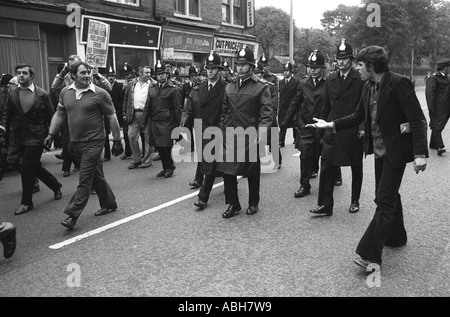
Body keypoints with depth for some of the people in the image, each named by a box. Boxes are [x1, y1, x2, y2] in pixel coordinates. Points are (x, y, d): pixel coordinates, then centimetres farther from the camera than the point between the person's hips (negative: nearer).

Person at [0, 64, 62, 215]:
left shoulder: (42, 95, -5)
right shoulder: (12, 95, 5)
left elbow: (51, 117, 0)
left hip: (36, 138, -5)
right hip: (19, 139, 5)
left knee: (26, 168, -7)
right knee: (35, 167, 13)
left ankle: (26, 202, 7)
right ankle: (56, 186, 36)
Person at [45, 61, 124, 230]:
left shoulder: (100, 94, -10)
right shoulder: (65, 92, 5)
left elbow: (112, 118, -6)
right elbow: (59, 114, 14)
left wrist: (117, 141, -6)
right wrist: (51, 134, 6)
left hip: (94, 142, -5)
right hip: (76, 142, 6)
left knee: (85, 180, -5)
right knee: (96, 176, 17)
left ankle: (72, 215, -1)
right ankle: (109, 204, 32)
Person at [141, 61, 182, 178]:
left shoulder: (173, 90, -3)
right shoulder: (152, 89, 13)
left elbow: (177, 109, -4)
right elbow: (147, 107, 14)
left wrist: (178, 125, -7)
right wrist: (143, 122, 7)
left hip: (167, 123, -5)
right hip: (154, 123, 5)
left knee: (165, 147, -6)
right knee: (159, 147, 8)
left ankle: (170, 167, 14)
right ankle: (165, 168, 23)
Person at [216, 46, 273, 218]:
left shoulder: (261, 88, -4)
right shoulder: (229, 87, 12)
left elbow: (266, 114, -10)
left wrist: (260, 134, -21)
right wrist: (223, 130, 10)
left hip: (249, 137, -4)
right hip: (229, 137, 4)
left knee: (252, 172, 8)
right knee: (227, 170, 4)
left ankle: (253, 203, 27)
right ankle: (232, 204, 19)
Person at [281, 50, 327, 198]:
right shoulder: (304, 83, 5)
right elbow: (295, 103, 11)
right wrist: (285, 121, 10)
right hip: (305, 125, 2)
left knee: (319, 153, 10)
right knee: (305, 154, -5)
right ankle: (304, 185, 5)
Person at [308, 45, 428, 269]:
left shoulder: (399, 83, -18)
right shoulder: (369, 87, 5)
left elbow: (418, 120, -20)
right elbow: (358, 116, 13)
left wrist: (420, 153, -25)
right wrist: (331, 125, 3)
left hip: (395, 150, -8)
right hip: (379, 149, 8)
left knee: (385, 199, -7)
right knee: (388, 195, 19)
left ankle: (369, 254, -5)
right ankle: (396, 237, 38)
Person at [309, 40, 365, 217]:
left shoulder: (360, 79, -4)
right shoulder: (330, 80, 10)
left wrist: (363, 127, -14)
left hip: (354, 131, -3)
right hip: (332, 131, 3)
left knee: (356, 167, 11)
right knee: (327, 167, -4)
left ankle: (355, 201, 27)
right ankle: (325, 205, 0)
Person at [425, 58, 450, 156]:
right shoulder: (433, 79, -13)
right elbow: (429, 94, -17)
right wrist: (431, 109, -20)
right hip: (438, 108, -8)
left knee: (437, 126, 14)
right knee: (437, 126, -8)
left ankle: (433, 144, 22)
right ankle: (440, 147, -11)